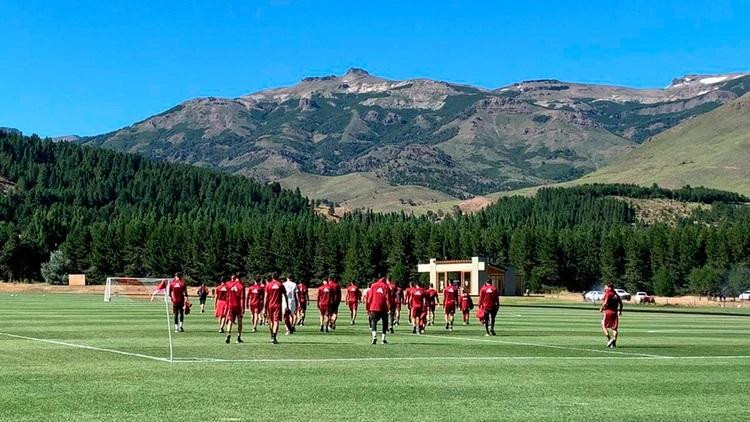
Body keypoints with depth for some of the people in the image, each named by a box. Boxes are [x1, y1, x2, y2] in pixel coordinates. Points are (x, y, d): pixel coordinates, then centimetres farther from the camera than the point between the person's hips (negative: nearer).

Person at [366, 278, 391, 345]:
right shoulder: (386, 287, 3)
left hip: (374, 308, 1)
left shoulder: (373, 286, 7)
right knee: (385, 323, 12)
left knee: (373, 322, 6)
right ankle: (383, 338, 7)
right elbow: (388, 298, -5)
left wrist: (368, 308, 12)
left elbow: (369, 297, 6)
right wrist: (389, 308, -7)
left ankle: (374, 336, -16)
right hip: (383, 308, -1)